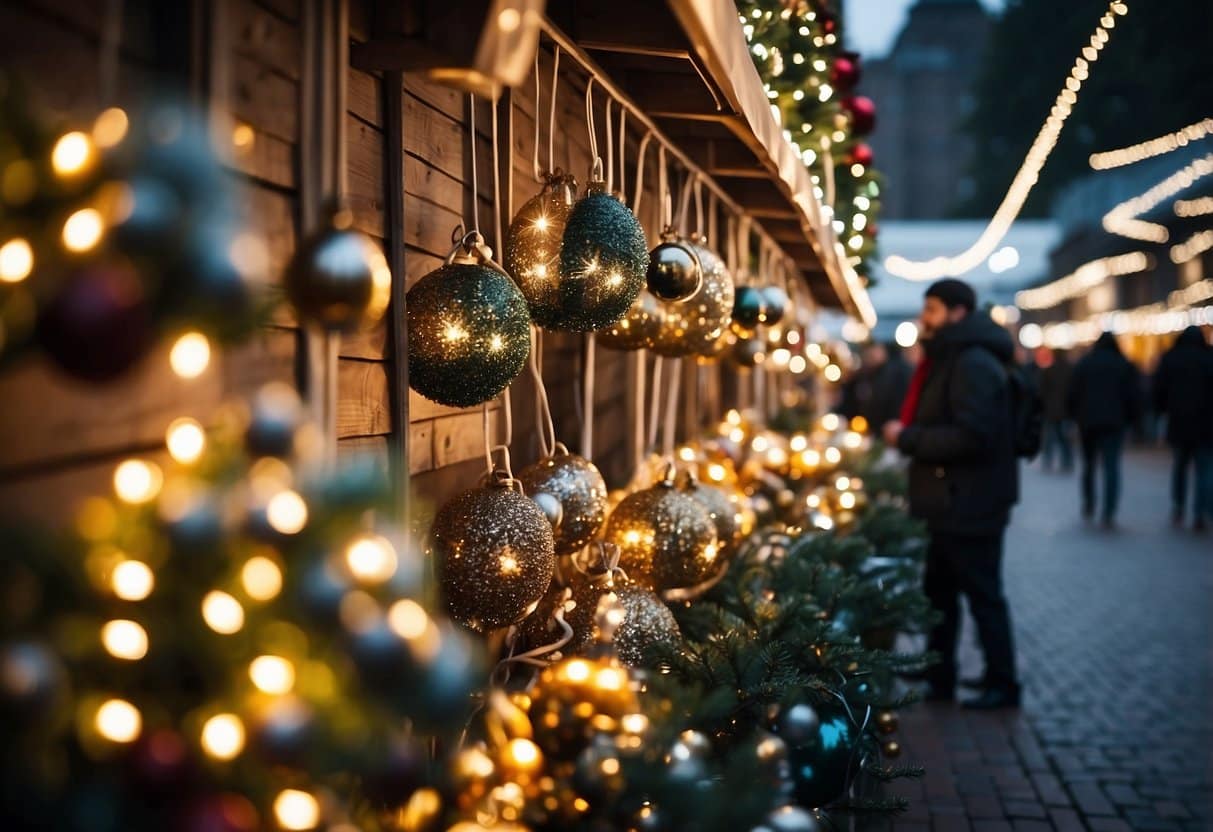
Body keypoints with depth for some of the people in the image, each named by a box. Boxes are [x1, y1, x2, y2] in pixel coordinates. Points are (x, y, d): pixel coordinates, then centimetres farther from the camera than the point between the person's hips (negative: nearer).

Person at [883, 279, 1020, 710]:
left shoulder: (973, 364, -19)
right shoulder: (949, 359, 16)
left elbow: (970, 435, -28)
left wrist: (909, 439, -20)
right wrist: (907, 435, 7)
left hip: (971, 506, -11)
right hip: (951, 503, 11)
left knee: (983, 595, -1)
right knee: (938, 592, 17)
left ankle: (1001, 685, 9)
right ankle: (939, 678, 28)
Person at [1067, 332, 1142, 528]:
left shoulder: (1083, 363, 5)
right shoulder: (1125, 365, 5)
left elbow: (1073, 393, 1)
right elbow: (1134, 396, 2)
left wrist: (1074, 416, 10)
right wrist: (1132, 419, 11)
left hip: (1087, 422, 1)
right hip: (1115, 423, -1)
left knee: (1089, 464, 17)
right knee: (1112, 467, -5)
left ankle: (1089, 506, 21)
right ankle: (1108, 514, -15)